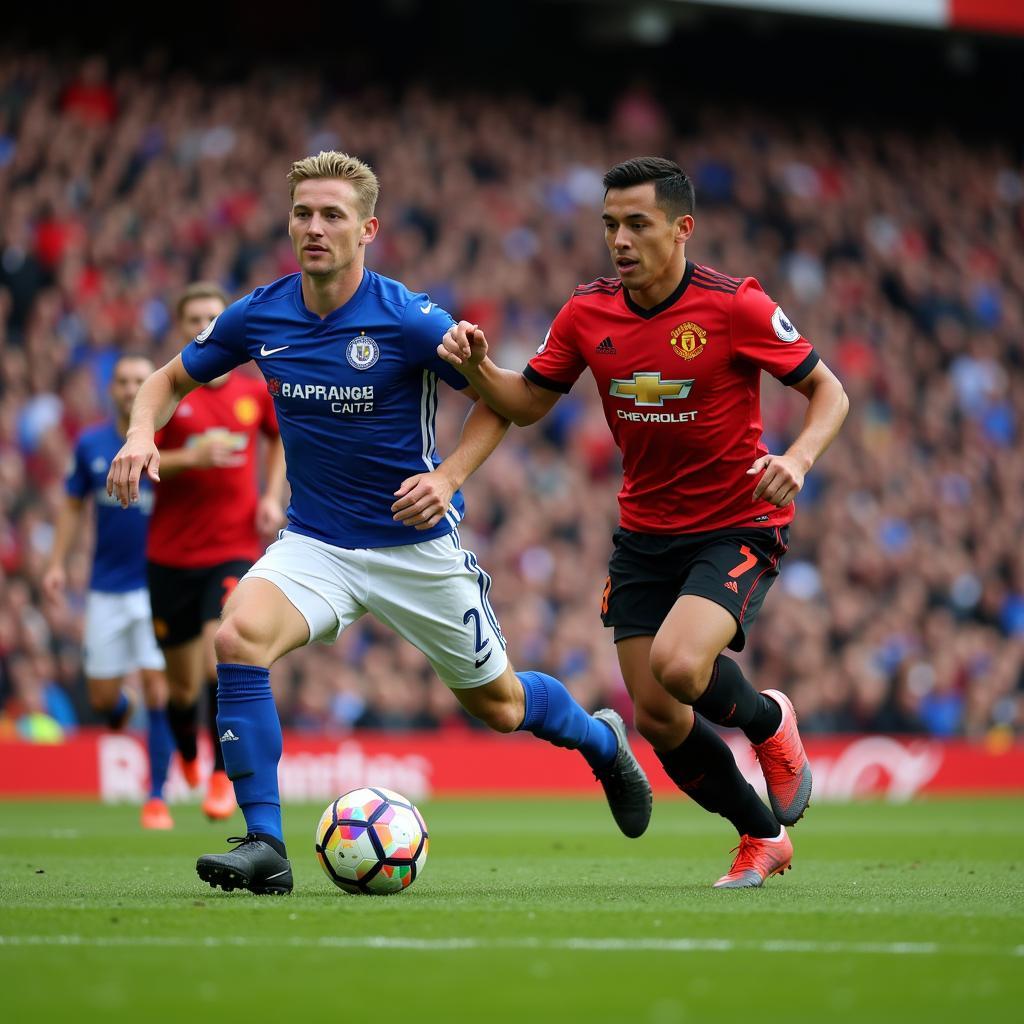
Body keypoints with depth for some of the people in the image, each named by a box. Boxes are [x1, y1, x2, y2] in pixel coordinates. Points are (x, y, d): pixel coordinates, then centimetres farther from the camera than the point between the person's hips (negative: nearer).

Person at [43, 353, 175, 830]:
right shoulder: (91, 444, 2)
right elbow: (73, 506, 13)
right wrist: (57, 564, 6)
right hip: (107, 589, 3)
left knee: (159, 692, -10)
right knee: (101, 696, 7)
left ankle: (157, 797, 1)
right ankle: (121, 710, 45)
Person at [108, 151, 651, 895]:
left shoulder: (410, 320, -19)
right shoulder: (259, 317, -7)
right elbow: (173, 379, 9)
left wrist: (446, 478, -20)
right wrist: (142, 434, -11)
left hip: (416, 543, -2)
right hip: (315, 544, 3)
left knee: (496, 704, 11)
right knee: (239, 635, -27)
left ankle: (601, 740, 47)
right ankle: (265, 846, -21)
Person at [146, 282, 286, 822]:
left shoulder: (254, 393, 5)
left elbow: (279, 437, 26)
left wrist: (272, 496, 12)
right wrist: (190, 457, -22)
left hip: (235, 549, 0)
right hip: (172, 554, 0)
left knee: (220, 661, -22)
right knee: (182, 683, 7)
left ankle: (223, 776, -8)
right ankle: (186, 753, 40)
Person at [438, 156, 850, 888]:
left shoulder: (734, 305, -15)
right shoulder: (587, 313, -3)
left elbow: (829, 392, -7)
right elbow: (526, 405, 8)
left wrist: (798, 458, -27)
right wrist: (476, 368, -13)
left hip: (738, 527, -5)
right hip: (645, 533, 5)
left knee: (677, 666, -29)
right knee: (656, 718, 0)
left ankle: (770, 722, 6)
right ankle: (763, 837, 24)